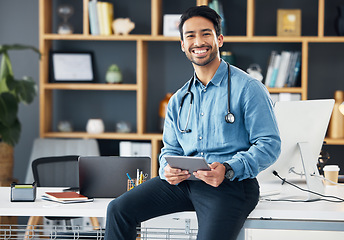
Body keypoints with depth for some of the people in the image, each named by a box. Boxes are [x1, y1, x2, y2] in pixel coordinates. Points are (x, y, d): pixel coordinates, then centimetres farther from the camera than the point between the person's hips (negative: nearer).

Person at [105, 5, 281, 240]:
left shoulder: (248, 88, -2)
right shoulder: (178, 100, 19)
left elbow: (270, 145, -8)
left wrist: (228, 170, -23)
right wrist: (168, 169, -3)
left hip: (232, 184, -5)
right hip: (184, 182, 6)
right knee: (119, 209, -8)